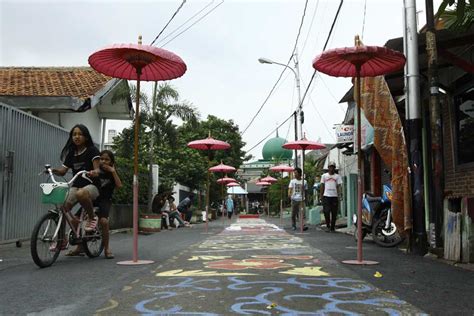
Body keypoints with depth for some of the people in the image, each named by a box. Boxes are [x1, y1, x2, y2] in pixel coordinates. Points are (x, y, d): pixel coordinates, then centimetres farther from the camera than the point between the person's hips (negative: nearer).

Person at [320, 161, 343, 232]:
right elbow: (322, 186, 10)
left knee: (334, 213, 3)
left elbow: (339, 186, 5)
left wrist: (339, 195, -7)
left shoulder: (337, 176, 8)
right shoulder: (324, 176, 9)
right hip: (326, 196, -1)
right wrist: (321, 196, 4)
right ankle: (328, 226, 7)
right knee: (326, 211, -8)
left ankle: (333, 227, 14)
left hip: (334, 196, 1)